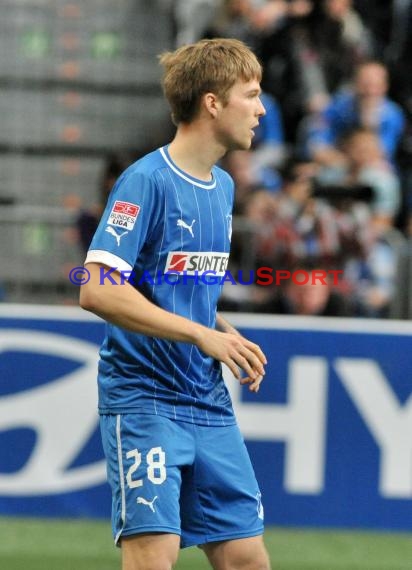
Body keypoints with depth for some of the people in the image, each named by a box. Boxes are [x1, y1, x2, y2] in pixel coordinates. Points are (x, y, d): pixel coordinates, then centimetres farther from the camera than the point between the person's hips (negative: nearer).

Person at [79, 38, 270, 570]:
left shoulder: (222, 187, 13)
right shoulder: (146, 181, -13)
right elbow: (98, 291, -20)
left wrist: (229, 337, 4)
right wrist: (202, 335, -22)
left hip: (210, 404, 8)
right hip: (143, 400, -8)